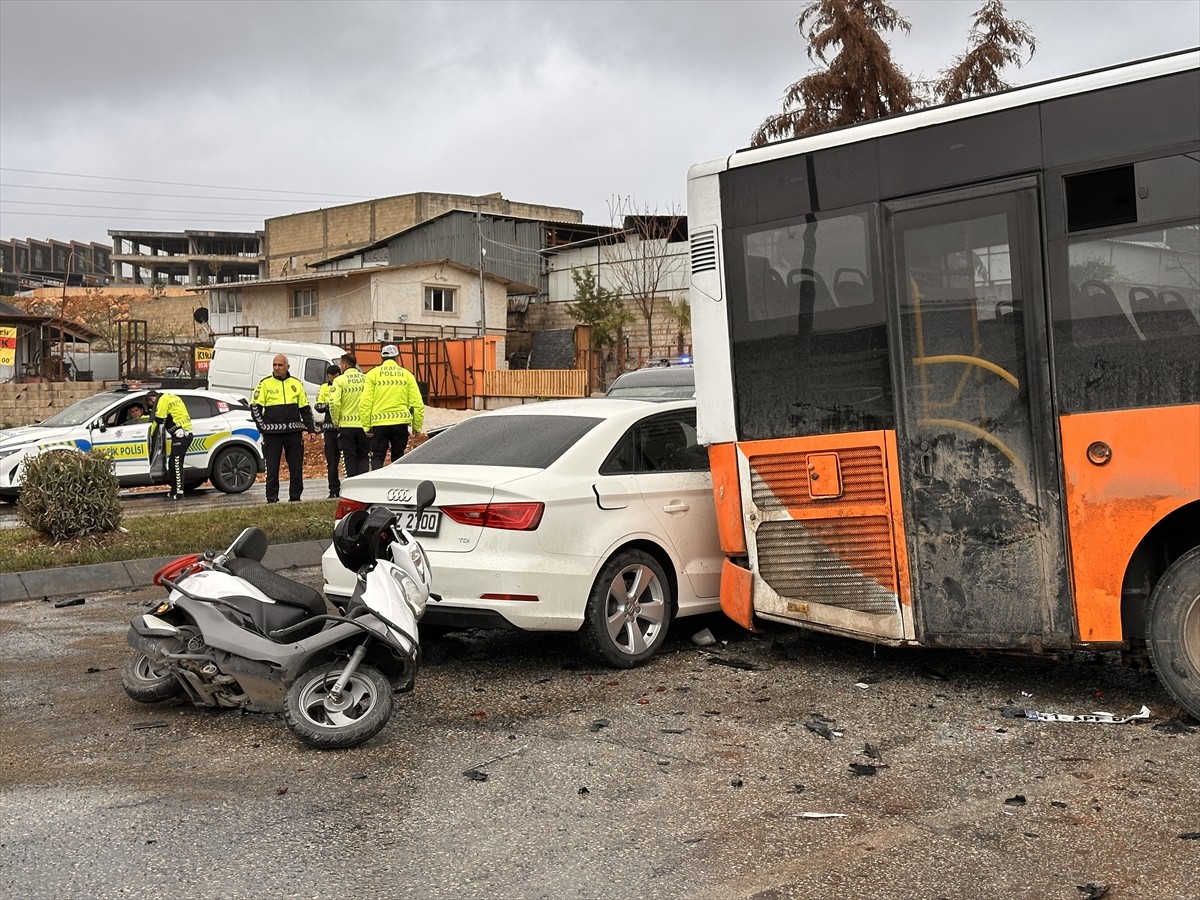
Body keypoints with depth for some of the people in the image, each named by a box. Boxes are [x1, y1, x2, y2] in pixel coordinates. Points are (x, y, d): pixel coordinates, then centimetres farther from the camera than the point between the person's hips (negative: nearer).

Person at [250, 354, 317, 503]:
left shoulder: (296, 383, 10)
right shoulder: (265, 384, 2)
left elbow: (305, 408, 15)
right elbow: (255, 406, 3)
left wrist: (311, 428, 8)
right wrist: (263, 427, -3)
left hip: (294, 433, 3)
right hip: (272, 434, -2)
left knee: (297, 468, 5)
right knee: (272, 469, 1)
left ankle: (295, 498, 15)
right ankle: (272, 500, 7)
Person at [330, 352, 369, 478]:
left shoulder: (339, 380, -6)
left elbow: (334, 403, -16)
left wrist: (336, 421, -2)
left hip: (346, 425, -2)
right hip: (364, 425, 2)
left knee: (350, 459, 6)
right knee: (363, 457, 12)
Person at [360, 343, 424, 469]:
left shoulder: (373, 374, 2)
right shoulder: (406, 374, 5)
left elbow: (365, 403, -4)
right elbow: (417, 403, 2)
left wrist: (366, 425, 2)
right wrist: (417, 426, 11)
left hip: (379, 422, -1)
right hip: (401, 422, 1)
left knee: (377, 457, 6)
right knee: (398, 458, 12)